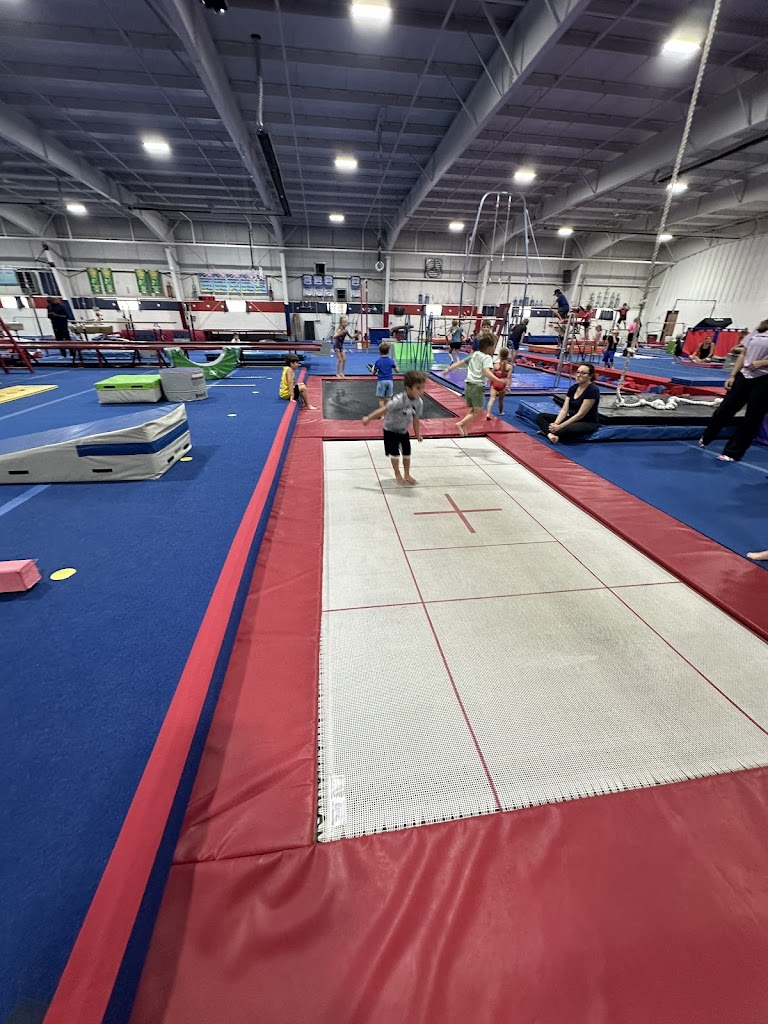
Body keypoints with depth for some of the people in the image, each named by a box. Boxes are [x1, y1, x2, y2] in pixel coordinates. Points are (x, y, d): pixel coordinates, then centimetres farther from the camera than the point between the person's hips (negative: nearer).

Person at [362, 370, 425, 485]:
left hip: (404, 431, 6)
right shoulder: (399, 400, -35)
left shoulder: (419, 402, -15)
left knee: (407, 453, 10)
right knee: (395, 453, 1)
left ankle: (407, 474, 26)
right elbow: (384, 409, -30)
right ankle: (398, 475, 20)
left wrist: (417, 434, 6)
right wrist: (368, 418, -24)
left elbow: (416, 419, -2)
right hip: (391, 430, -6)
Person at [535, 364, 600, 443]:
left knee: (568, 429, -44)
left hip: (588, 423, -8)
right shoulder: (573, 388, 4)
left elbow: (580, 414, -21)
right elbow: (564, 410, -4)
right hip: (572, 418, 8)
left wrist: (560, 426, -27)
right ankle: (551, 434, -34)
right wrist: (555, 424, -22)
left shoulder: (593, 390, -17)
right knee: (540, 417, -8)